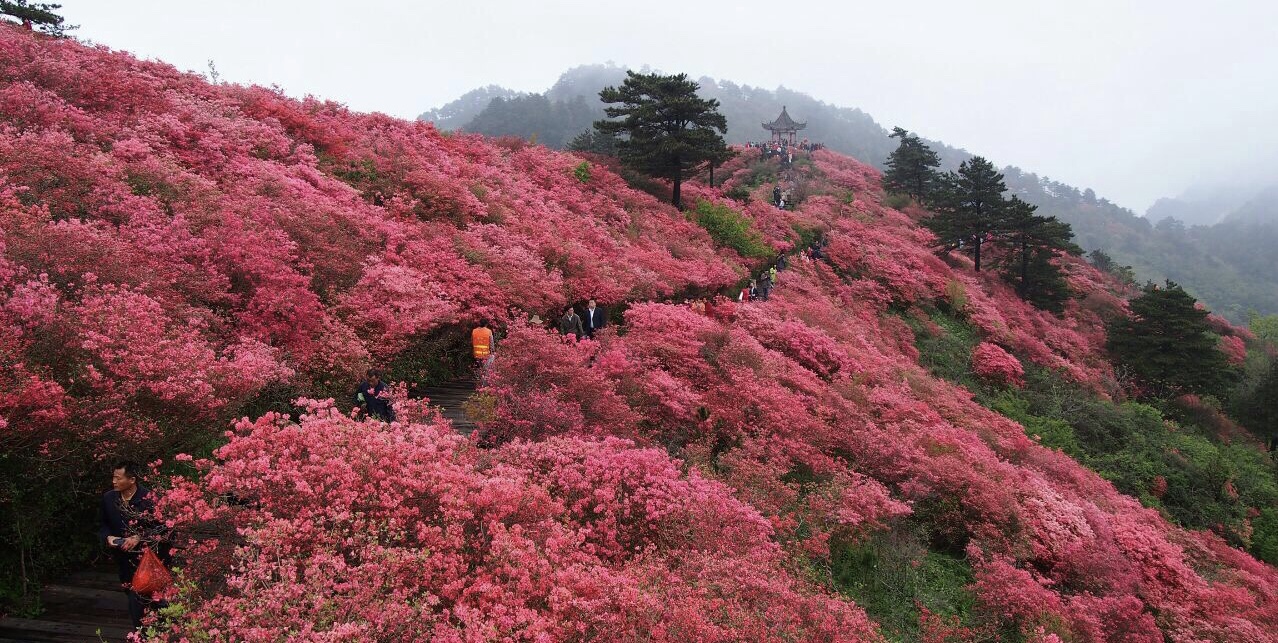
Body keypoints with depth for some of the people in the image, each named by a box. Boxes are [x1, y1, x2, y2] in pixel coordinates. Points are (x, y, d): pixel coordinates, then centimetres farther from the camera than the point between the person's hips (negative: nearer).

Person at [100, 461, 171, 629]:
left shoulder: (149, 498, -16)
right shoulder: (109, 498, 0)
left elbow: (162, 527, -12)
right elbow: (103, 524, 15)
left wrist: (139, 537, -21)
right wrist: (108, 537, -5)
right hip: (125, 559, 5)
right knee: (134, 600, 14)